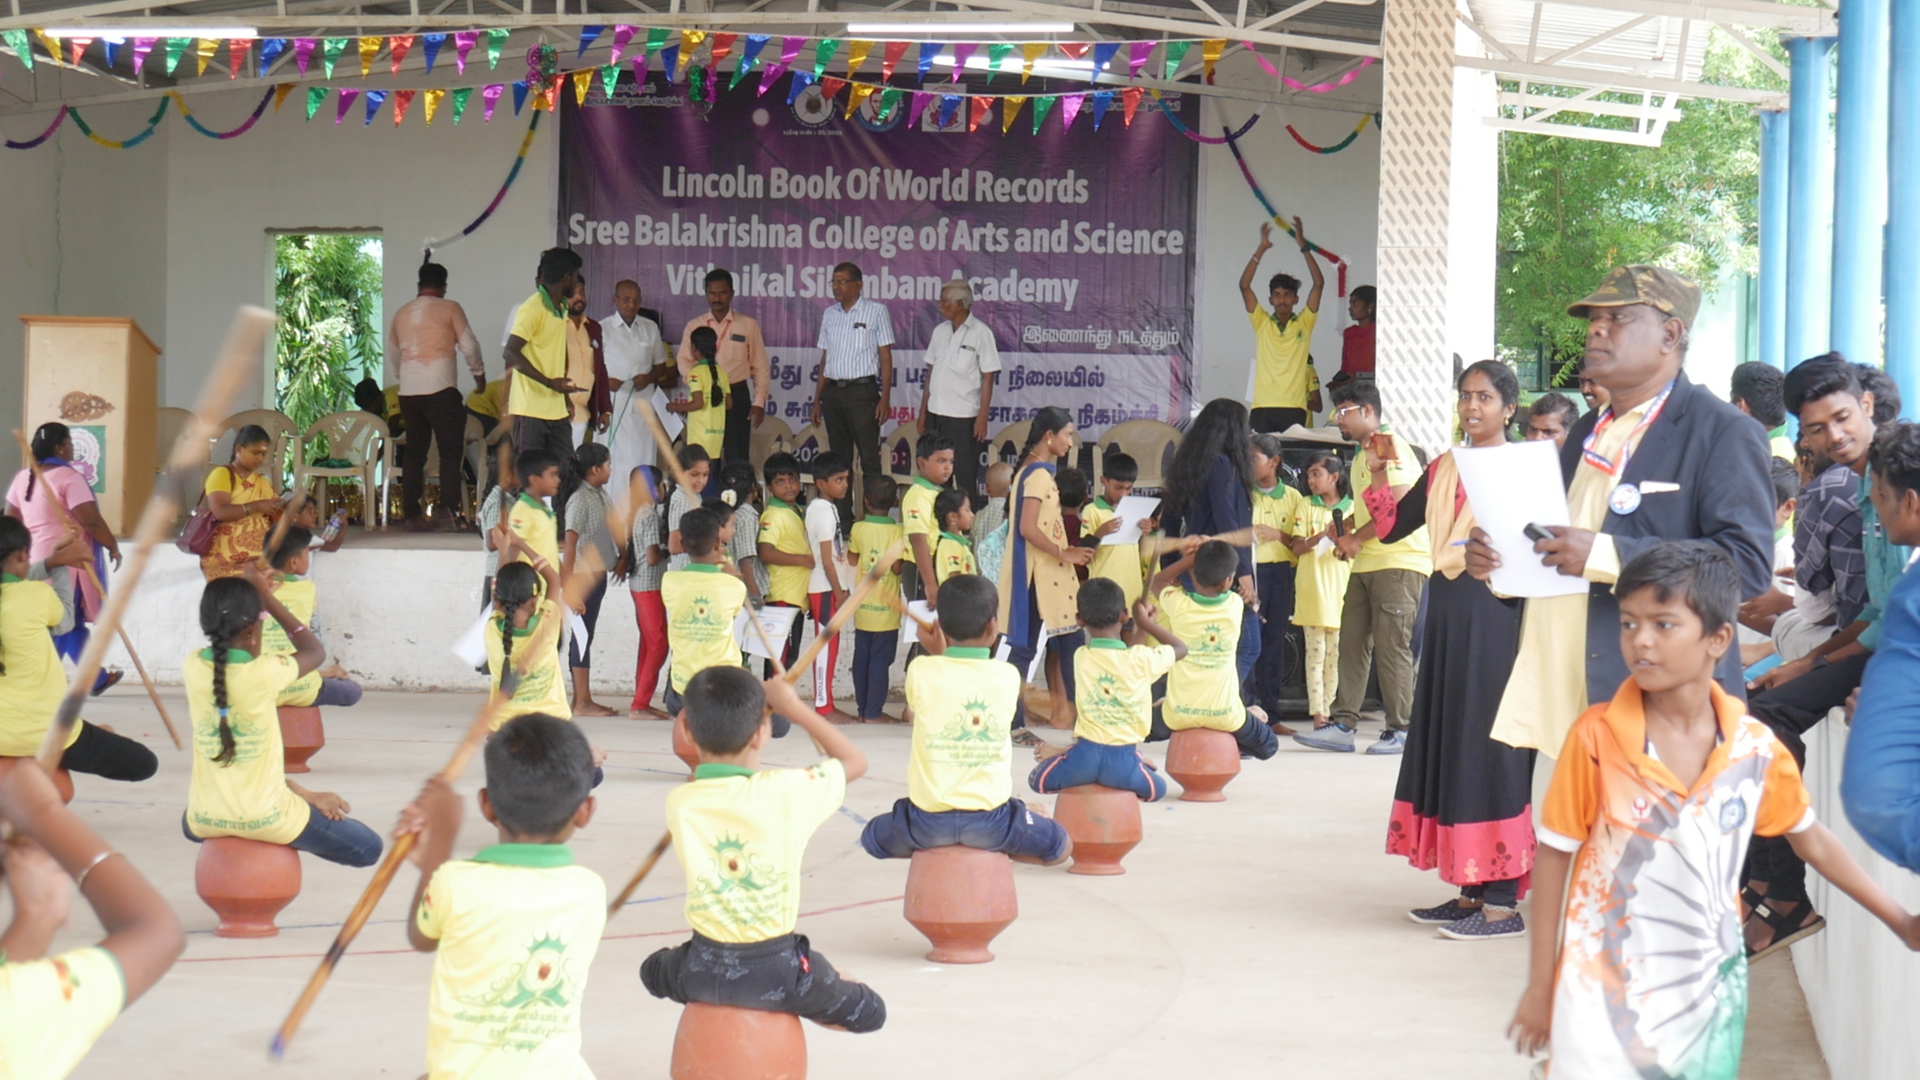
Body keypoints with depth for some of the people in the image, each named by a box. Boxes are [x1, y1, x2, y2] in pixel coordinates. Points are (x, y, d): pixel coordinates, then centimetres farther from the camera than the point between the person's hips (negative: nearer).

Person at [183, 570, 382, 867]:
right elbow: (315, 651, 0)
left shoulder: (192, 667, -9)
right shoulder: (264, 673, -20)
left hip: (206, 819, 4)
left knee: (190, 824, 43)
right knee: (368, 847, 11)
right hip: (264, 818, -4)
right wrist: (268, 598, 2)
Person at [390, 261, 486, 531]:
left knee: (414, 452, 9)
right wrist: (479, 374, 16)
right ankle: (448, 511, -12)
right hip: (440, 388, -5)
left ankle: (412, 514, 8)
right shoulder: (449, 308, 0)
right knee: (451, 451, -2)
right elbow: (469, 345, 1)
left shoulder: (401, 313, 15)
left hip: (408, 391, 5)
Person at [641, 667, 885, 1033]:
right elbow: (855, 760, 2)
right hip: (776, 972, -3)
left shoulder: (678, 803, -9)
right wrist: (795, 707, 6)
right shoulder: (786, 791, -17)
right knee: (869, 1011, 17)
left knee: (654, 970, 37)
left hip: (703, 971, 3)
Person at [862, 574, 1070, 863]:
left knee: (872, 837, 31)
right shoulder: (1008, 677, -4)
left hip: (929, 820, 0)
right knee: (1061, 846, 25)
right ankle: (994, 851, 15)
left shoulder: (921, 671, -7)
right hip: (990, 822, 0)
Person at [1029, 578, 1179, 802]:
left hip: (1086, 755, 3)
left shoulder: (1080, 658, 1)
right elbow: (1181, 648, 12)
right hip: (1122, 760, -3)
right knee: (1157, 789, 28)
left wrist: (1141, 628, 27)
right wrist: (1146, 623, 20)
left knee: (1038, 780, 30)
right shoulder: (1140, 659, -7)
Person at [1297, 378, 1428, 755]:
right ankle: (1343, 724, 6)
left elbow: (1398, 509, -19)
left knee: (1391, 647, -7)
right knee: (1352, 643, 5)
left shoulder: (1391, 447, -10)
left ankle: (1399, 729, 0)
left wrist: (1356, 539, -9)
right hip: (1365, 564, 10)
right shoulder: (1362, 456, 21)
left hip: (1399, 561, -10)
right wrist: (1346, 527, 12)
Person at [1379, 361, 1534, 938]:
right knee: (1447, 742, 9)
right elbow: (1392, 527, 13)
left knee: (1490, 744, -6)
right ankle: (1470, 891, 18)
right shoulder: (1443, 469, 15)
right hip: (1446, 613, 8)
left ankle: (1503, 901, -2)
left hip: (1494, 615, -7)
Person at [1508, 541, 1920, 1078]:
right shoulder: (1595, 738, -12)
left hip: (1708, 997, 2)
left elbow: (1811, 839, 12)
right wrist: (1539, 987, -2)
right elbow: (1554, 861, -5)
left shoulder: (1756, 751, -5)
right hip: (1602, 994, -2)